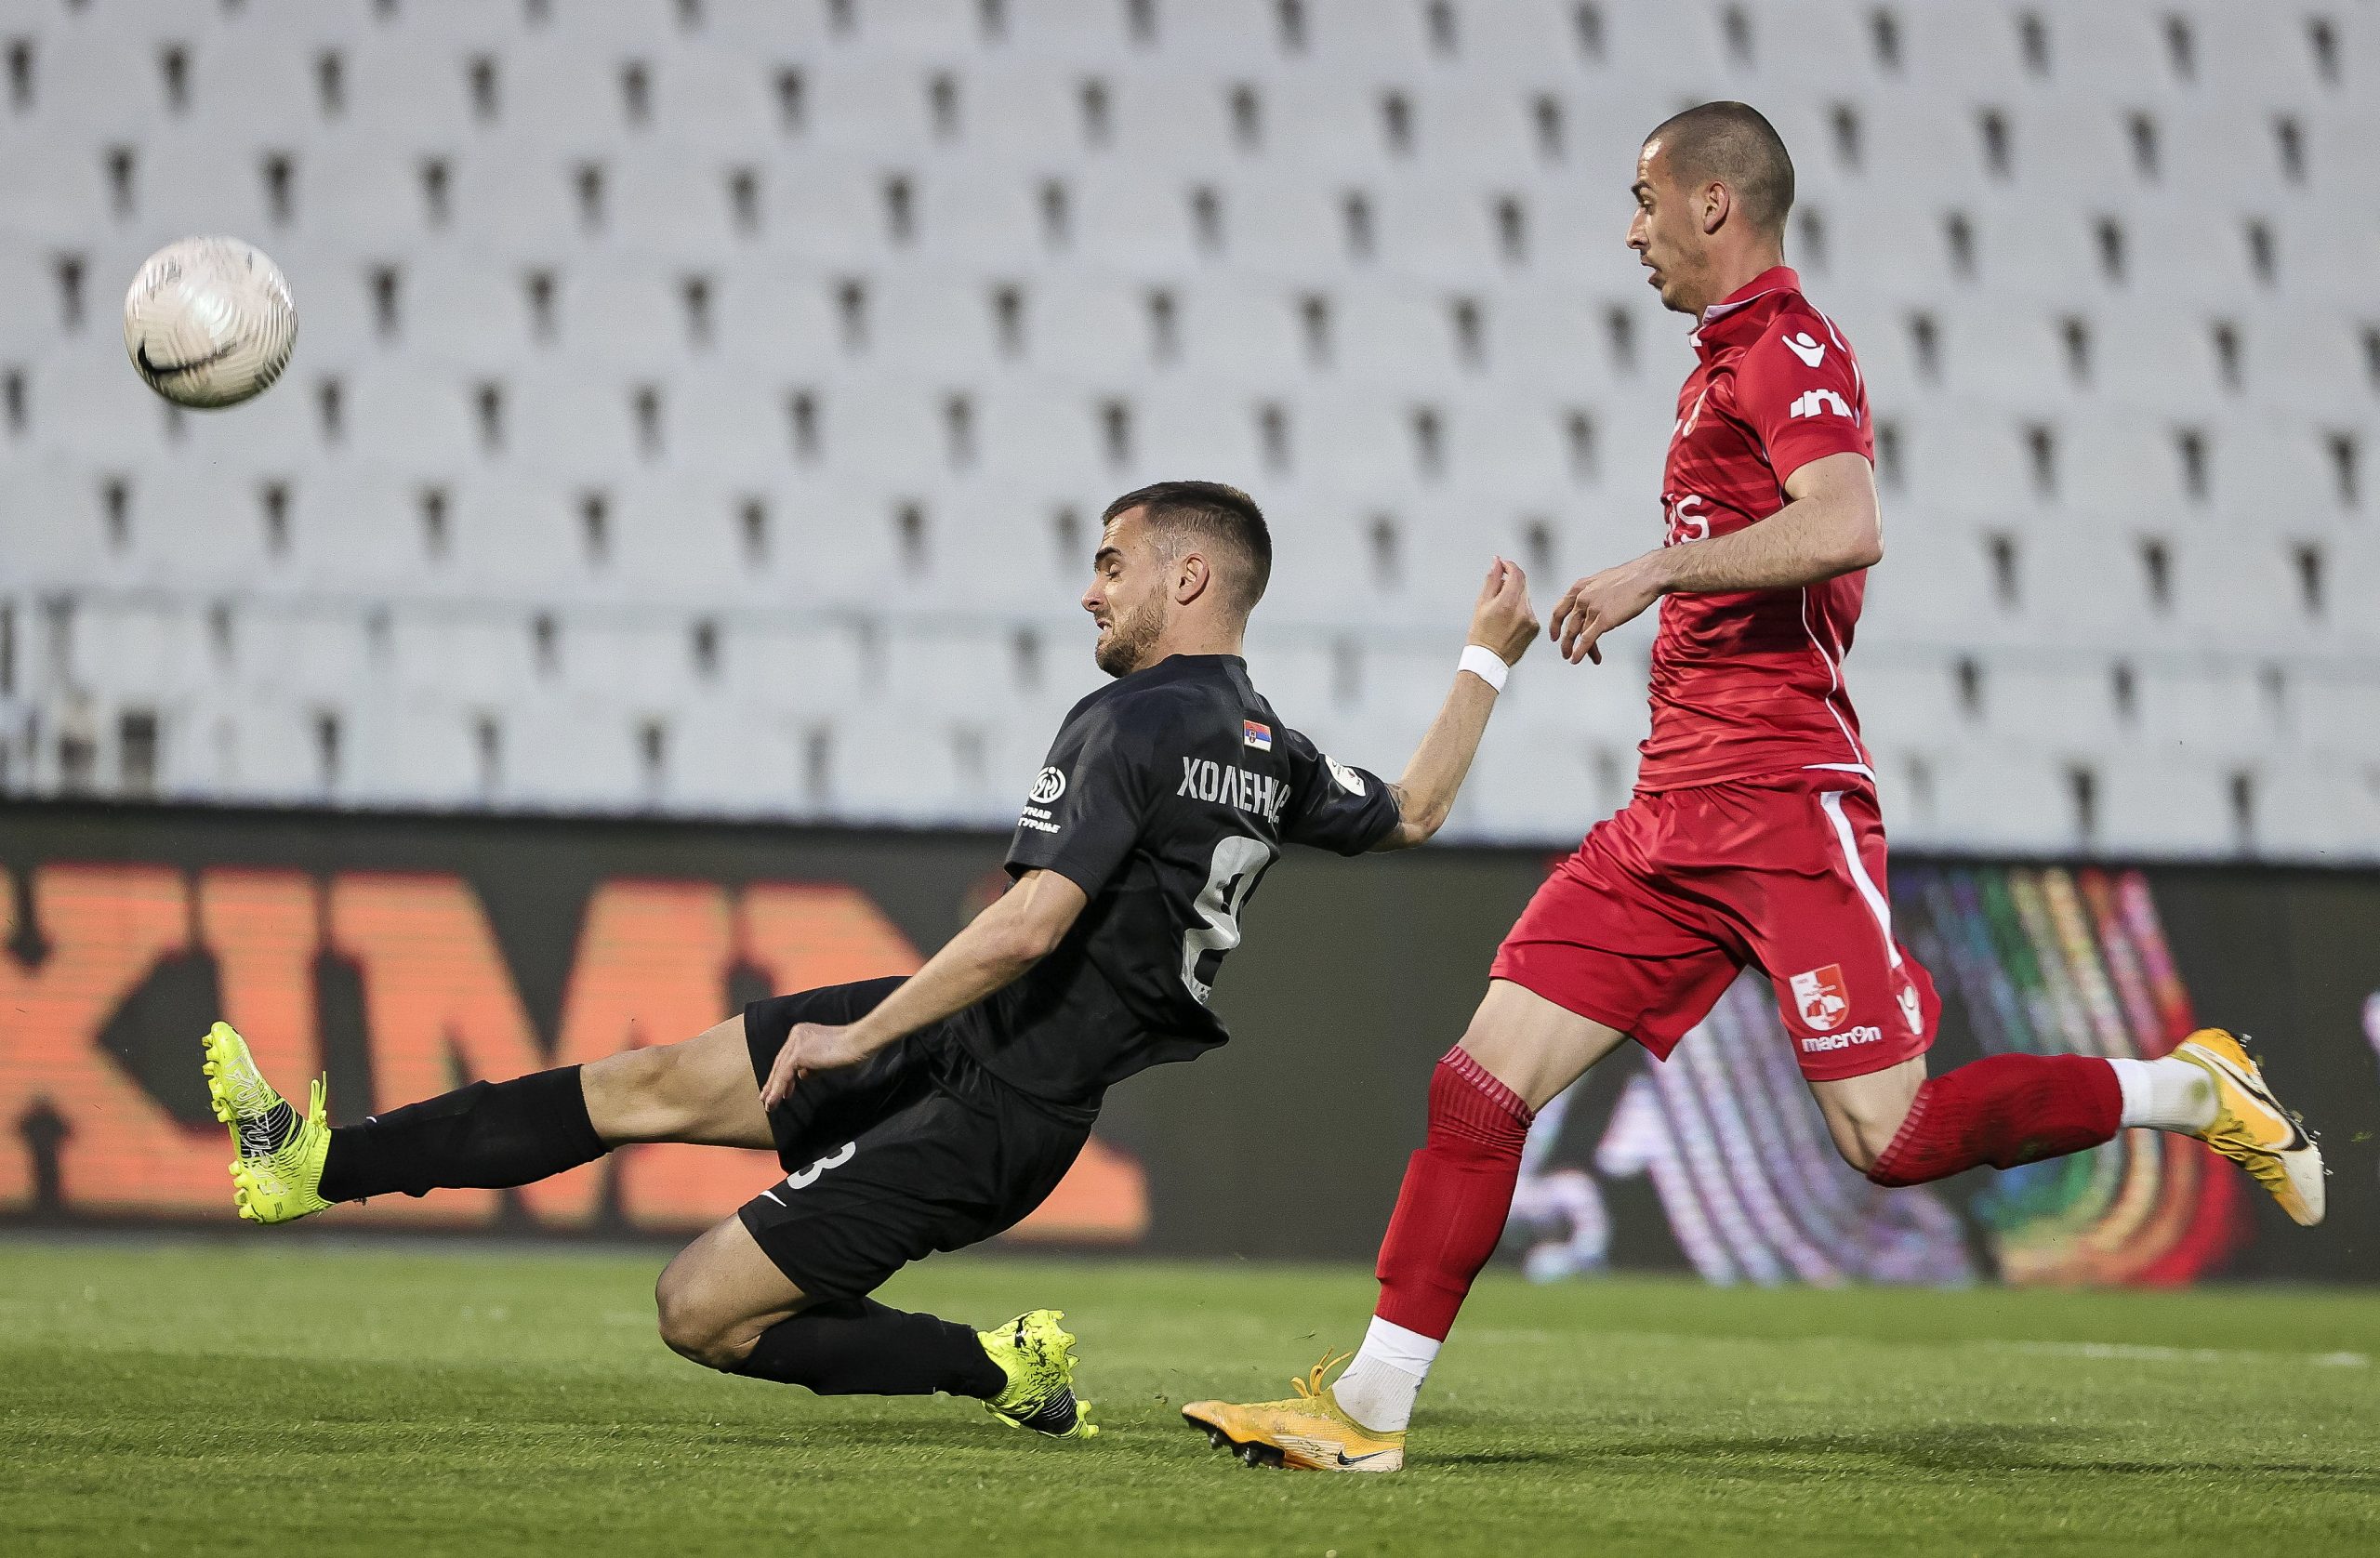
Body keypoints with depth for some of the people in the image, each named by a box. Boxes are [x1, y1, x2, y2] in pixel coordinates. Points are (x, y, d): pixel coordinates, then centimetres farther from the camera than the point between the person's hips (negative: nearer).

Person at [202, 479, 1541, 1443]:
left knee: (703, 1311, -7)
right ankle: (321, 1163, 5)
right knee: (658, 1083, 5)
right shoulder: (1272, 752, 7)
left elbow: (1030, 926, -27)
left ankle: (1008, 1372, 3)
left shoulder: (1132, 723, -19)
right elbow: (1410, 816, 23)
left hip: (989, 1114, -9)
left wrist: (860, 1036, -18)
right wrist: (1489, 662, 32)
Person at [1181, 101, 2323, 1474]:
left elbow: (1847, 528, -27)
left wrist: (1657, 568, -25)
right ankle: (1367, 1411, 1)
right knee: (1482, 1082, 0)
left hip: (1782, 802, -9)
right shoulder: (1728, 363, 21)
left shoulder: (1791, 352, -9)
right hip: (1675, 815, 9)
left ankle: (2192, 1091, 8)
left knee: (1891, 1137, -12)